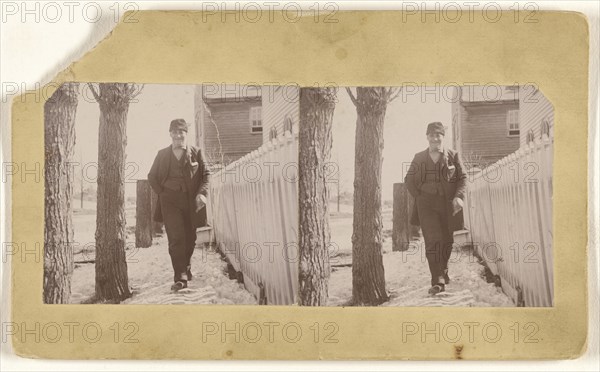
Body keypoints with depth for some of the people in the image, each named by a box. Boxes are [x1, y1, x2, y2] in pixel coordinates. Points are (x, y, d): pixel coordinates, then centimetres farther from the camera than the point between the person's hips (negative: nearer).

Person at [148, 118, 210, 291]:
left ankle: (185, 266, 38)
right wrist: (161, 192, 3)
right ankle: (180, 277, -13)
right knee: (176, 238, -12)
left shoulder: (196, 152, 4)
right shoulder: (162, 154, 8)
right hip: (170, 202, -1)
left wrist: (202, 193, -10)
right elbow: (152, 177, 16)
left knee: (190, 238, 12)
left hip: (191, 201, 1)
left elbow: (205, 175, 5)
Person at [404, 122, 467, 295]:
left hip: (448, 205, 1)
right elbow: (409, 180, 14)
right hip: (427, 206, -1)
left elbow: (463, 178, 3)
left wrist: (459, 197, -12)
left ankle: (443, 270, 40)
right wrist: (419, 196, 2)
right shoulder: (419, 158, 7)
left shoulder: (453, 156, 4)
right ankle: (438, 280, -16)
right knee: (433, 241, -13)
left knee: (447, 241, 13)